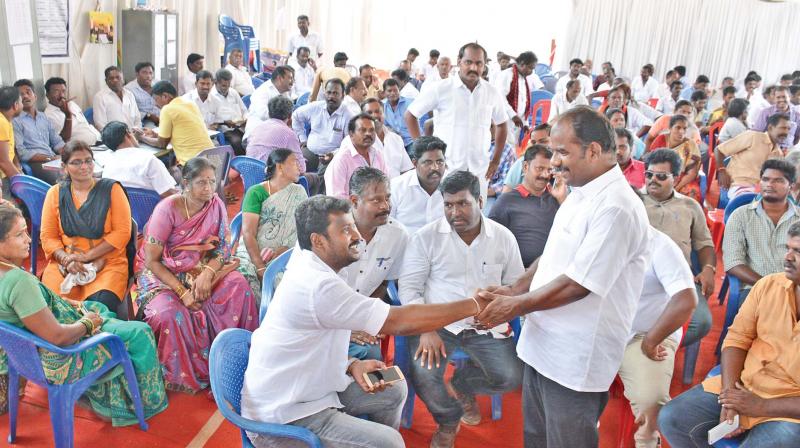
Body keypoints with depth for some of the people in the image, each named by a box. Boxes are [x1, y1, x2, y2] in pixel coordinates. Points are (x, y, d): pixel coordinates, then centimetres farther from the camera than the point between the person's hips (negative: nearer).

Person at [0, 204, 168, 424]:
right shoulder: (19, 281, -34)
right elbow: (56, 336, -31)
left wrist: (68, 303, 5)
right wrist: (87, 323, -13)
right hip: (58, 361, -10)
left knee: (96, 307, 29)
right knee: (140, 333, 0)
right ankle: (147, 402, 22)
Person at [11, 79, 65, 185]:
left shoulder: (44, 118, 23)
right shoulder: (15, 121, 2)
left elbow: (57, 142, 20)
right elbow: (21, 153, -7)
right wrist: (48, 158, -15)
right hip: (34, 163, -6)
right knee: (58, 179, -35)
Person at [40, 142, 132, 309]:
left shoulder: (111, 189, 2)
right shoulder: (55, 193, 10)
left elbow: (122, 232, -5)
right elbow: (48, 236, 7)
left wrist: (87, 256, -12)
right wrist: (66, 259, -13)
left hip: (108, 262, -2)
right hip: (64, 263, 2)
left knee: (99, 307, -30)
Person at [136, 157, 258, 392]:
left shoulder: (216, 205, -4)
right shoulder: (167, 209, -17)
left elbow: (222, 247, -3)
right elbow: (151, 261, -14)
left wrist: (207, 273, -24)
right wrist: (181, 291, -23)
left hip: (201, 269, 3)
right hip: (163, 274, -3)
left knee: (239, 286, -25)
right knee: (170, 314, -34)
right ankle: (183, 376, -8)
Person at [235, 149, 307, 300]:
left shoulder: (298, 193, 10)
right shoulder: (256, 192, -1)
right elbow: (248, 233, -8)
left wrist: (282, 251, -12)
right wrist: (260, 267, -16)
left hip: (283, 257, 2)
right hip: (252, 253, -2)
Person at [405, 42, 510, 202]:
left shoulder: (491, 93, 6)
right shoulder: (441, 89, -5)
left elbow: (501, 124, 21)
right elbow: (410, 115, 2)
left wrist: (496, 160, 15)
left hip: (479, 170, 3)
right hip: (446, 168, -3)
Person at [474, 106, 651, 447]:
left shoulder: (616, 207, -22)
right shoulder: (580, 195, 9)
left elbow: (577, 284, -23)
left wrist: (516, 306, -13)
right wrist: (514, 290, 3)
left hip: (575, 360, -9)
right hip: (542, 345, 9)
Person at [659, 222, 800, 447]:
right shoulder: (769, 285, 0)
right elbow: (737, 339, 2)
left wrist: (762, 406, -19)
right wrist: (729, 394, -11)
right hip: (741, 387, 5)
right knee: (671, 418, -7)